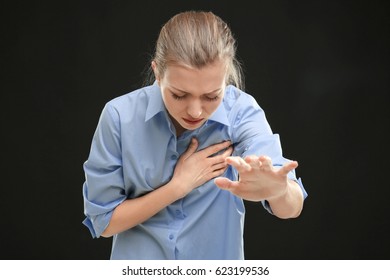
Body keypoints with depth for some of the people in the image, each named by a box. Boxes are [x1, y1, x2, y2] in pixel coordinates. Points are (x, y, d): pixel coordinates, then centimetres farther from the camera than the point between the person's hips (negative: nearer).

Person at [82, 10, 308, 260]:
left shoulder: (241, 111, -19)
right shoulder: (119, 116, -19)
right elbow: (102, 220, -13)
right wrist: (179, 185, -22)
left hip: (217, 262, 1)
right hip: (138, 264, 0)